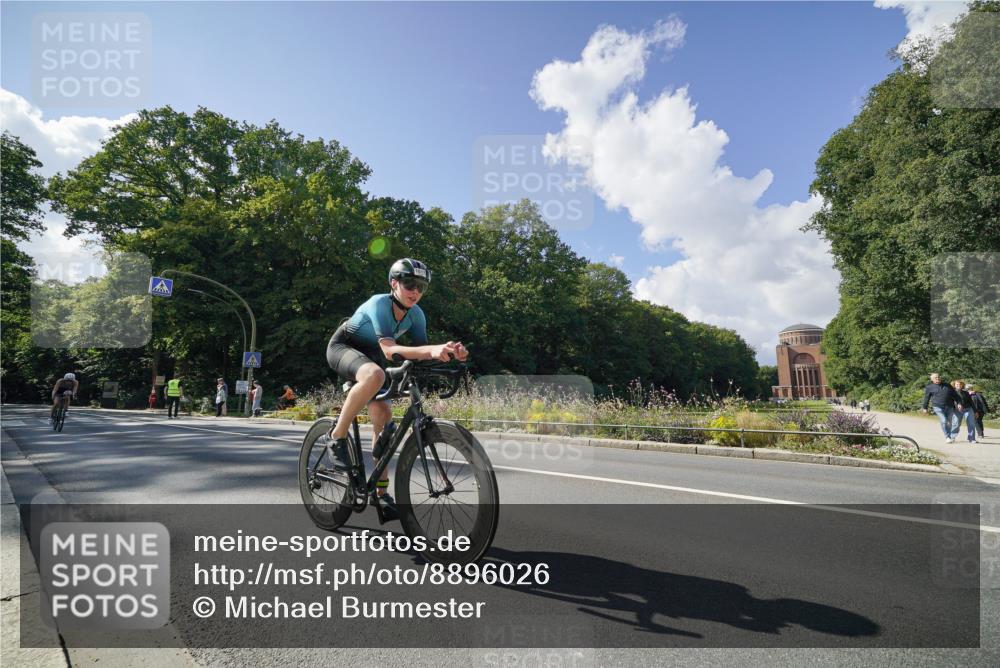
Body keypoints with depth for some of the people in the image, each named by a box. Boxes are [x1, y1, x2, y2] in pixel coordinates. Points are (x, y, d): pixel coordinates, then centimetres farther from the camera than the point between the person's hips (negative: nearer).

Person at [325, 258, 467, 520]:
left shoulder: (415, 314, -11)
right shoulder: (379, 304, -31)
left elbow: (421, 350, -16)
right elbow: (389, 350, -43)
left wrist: (449, 351, -37)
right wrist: (432, 350, -57)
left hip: (369, 355, 6)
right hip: (342, 347, -6)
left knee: (383, 416, -5)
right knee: (375, 375, -39)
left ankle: (382, 492, 4)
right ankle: (338, 436, -19)